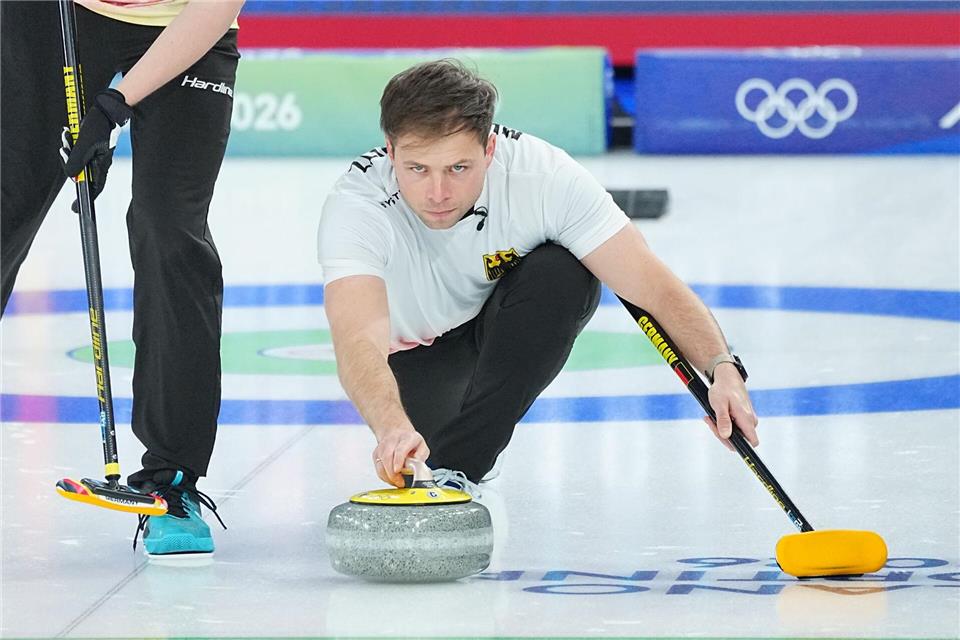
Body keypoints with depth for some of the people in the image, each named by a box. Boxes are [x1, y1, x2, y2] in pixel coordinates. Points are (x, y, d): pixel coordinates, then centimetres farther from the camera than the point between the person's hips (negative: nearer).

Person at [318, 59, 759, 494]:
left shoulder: (542, 175, -32)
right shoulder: (356, 206, -36)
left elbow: (653, 286, -31)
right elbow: (358, 342, -51)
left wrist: (722, 368, -48)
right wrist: (392, 429, -71)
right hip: (416, 351, 2)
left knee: (563, 272, -30)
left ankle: (455, 467, -25)